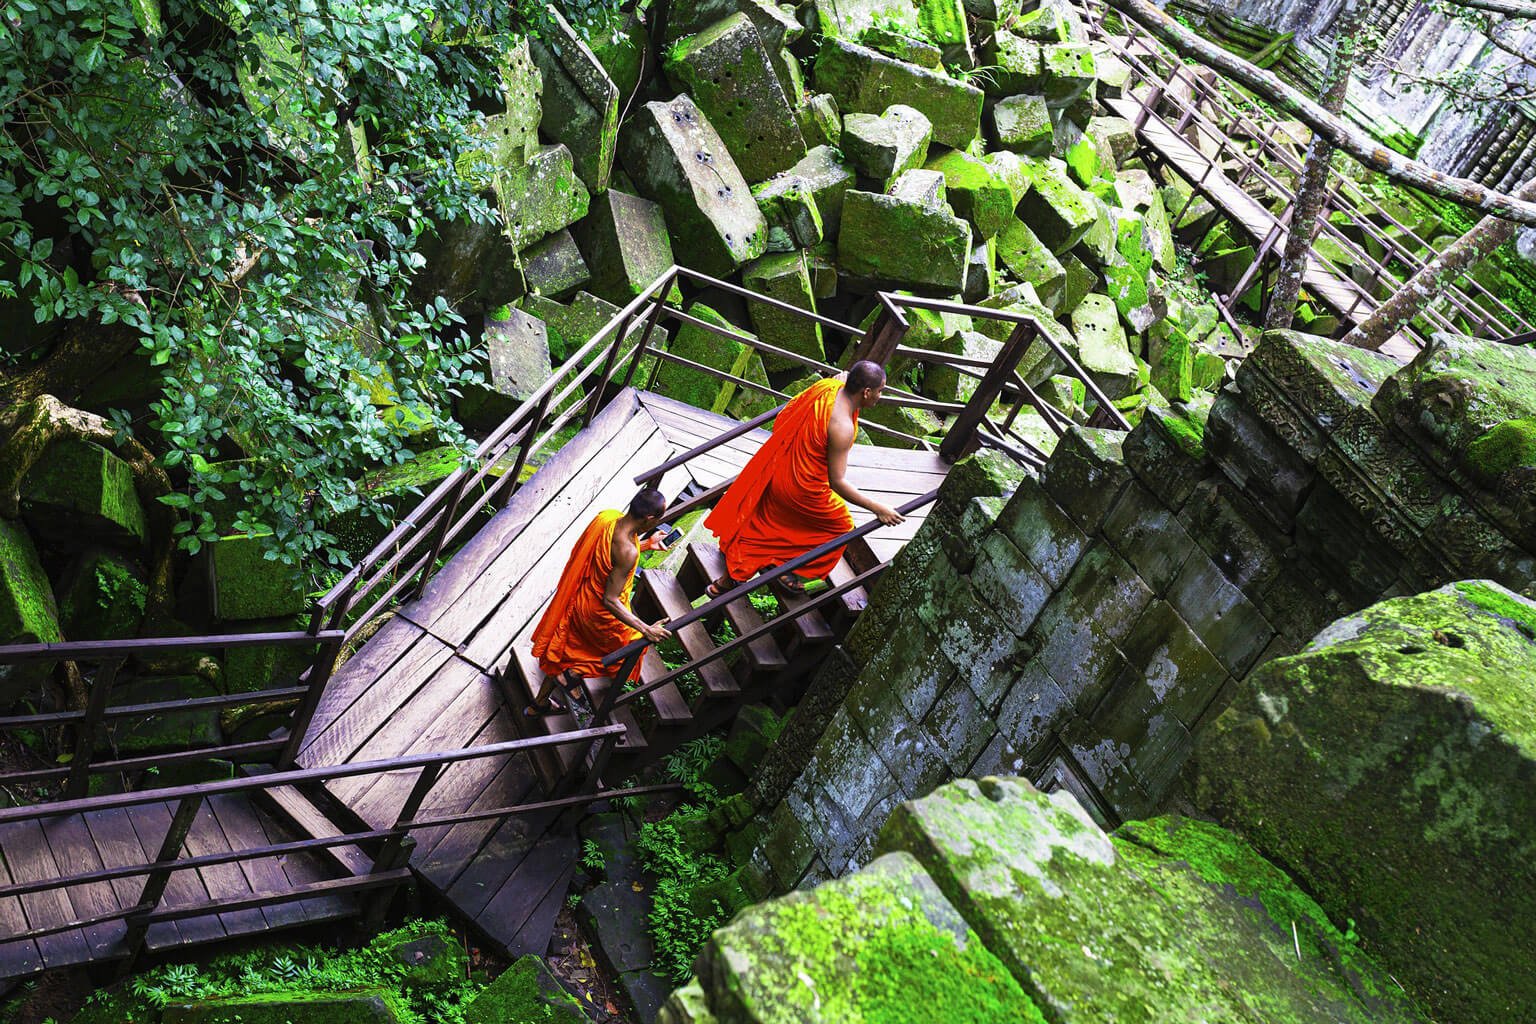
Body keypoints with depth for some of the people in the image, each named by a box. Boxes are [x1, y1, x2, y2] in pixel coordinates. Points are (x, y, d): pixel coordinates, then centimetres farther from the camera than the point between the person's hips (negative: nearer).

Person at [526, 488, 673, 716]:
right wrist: (646, 630, -30)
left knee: (564, 649, 27)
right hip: (598, 612, -8)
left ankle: (539, 703, 46)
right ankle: (575, 673, 20)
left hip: (578, 598, 8)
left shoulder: (607, 515, -13)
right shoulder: (628, 552, -36)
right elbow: (610, 600, -30)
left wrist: (645, 545, 12)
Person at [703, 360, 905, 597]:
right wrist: (877, 508, -27)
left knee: (758, 525, 28)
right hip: (803, 487, -8)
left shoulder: (827, 385, -11)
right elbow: (837, 482, -30)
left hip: (777, 470, 8)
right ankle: (786, 571, 29)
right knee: (840, 525, 19)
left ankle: (729, 578, 45)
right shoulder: (842, 427, -34)